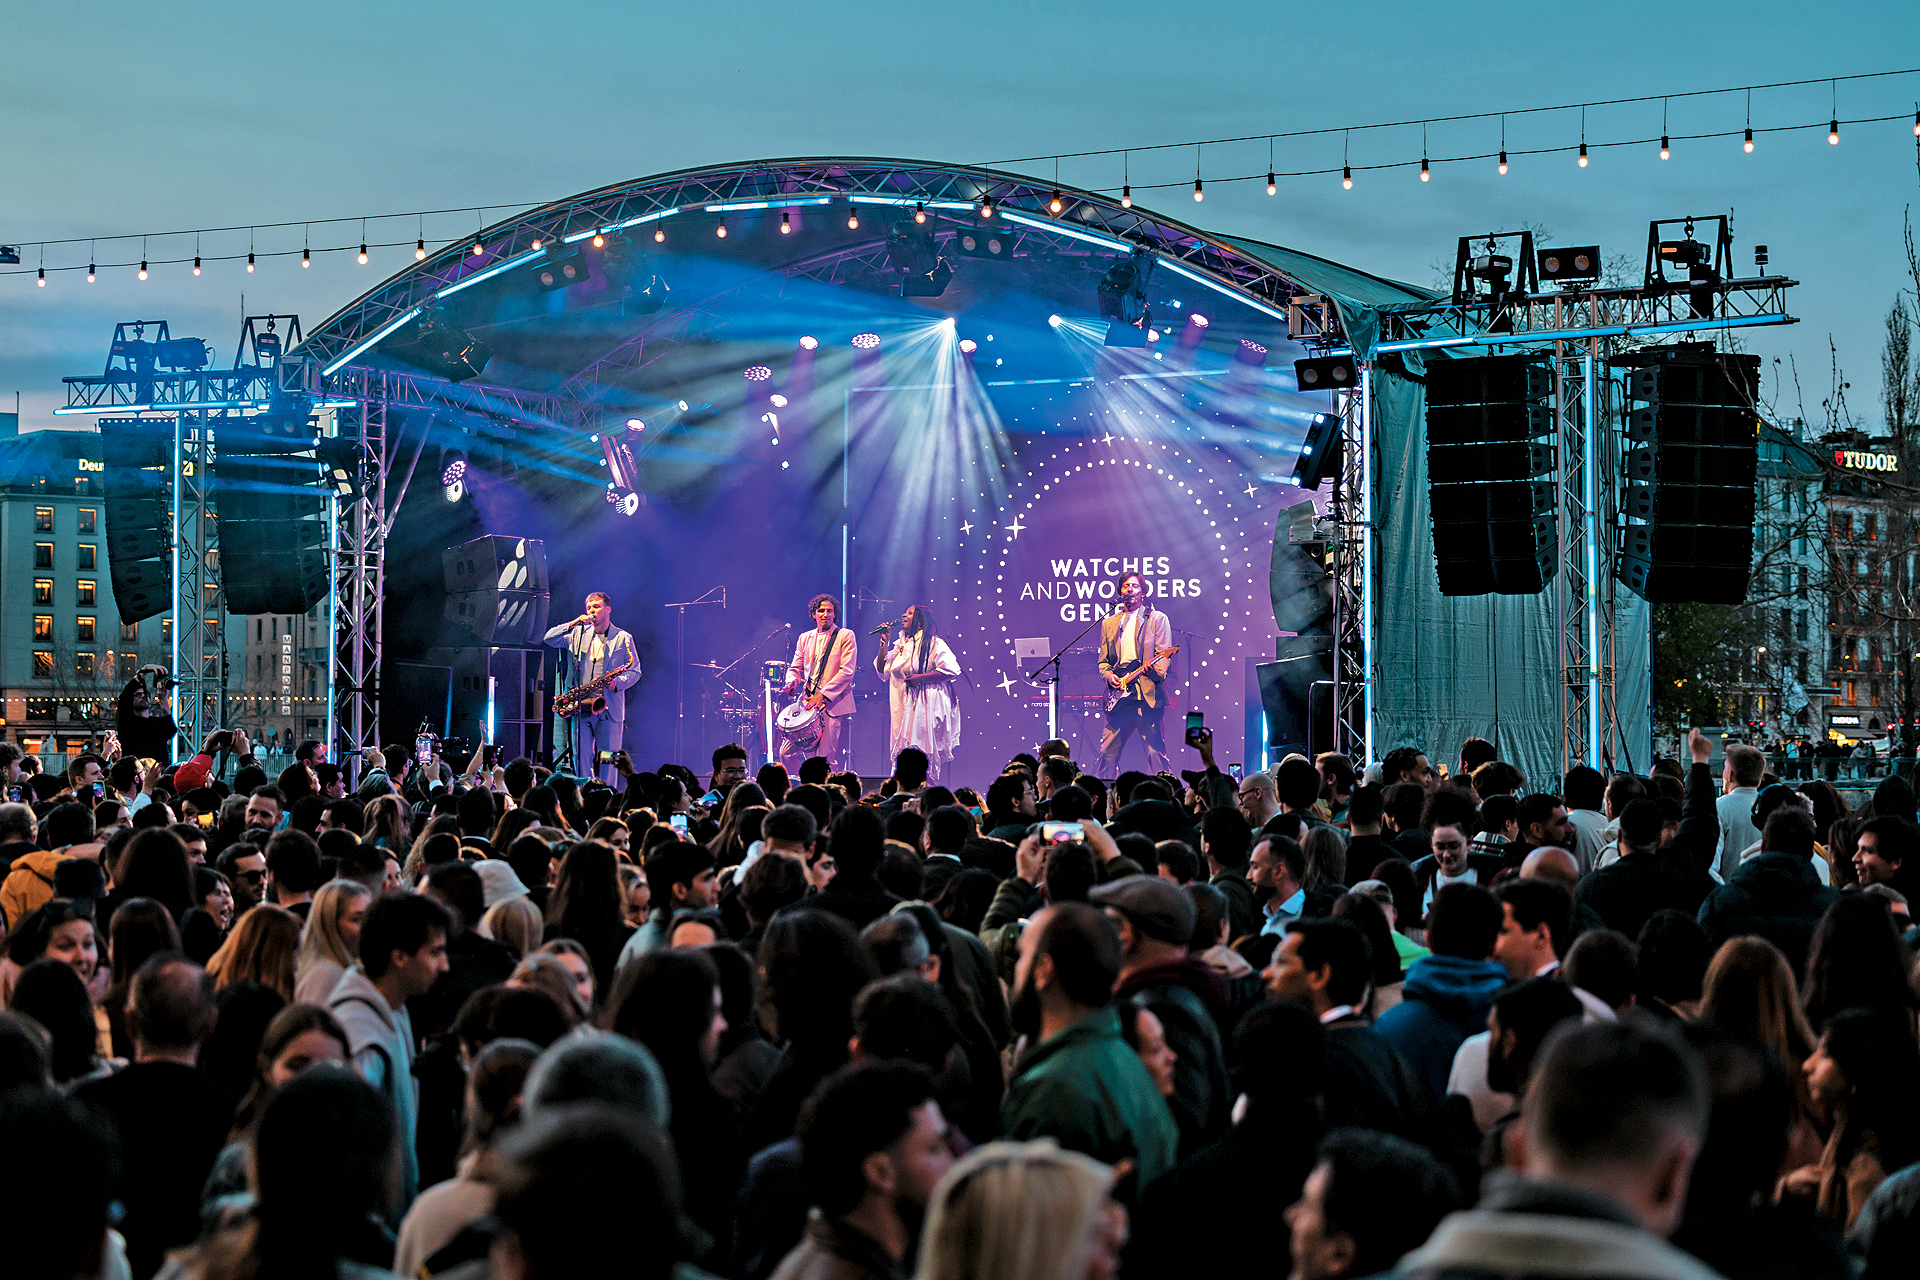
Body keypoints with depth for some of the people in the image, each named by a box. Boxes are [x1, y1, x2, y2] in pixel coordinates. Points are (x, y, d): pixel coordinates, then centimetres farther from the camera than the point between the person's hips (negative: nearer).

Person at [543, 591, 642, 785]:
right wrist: (572, 625, -8)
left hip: (609, 709, -2)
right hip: (580, 707, 2)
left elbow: (635, 671, 7)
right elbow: (549, 639, 3)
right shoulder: (578, 634, 13)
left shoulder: (623, 638, 8)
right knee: (581, 758, 0)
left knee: (607, 761, -3)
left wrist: (618, 682, -12)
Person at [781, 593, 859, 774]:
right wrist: (791, 682, -5)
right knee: (787, 752, -2)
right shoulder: (805, 638, 18)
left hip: (832, 704, -5)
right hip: (806, 702, 5)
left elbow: (847, 671, -7)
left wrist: (823, 695, -14)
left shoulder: (845, 636, 1)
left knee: (824, 758, -11)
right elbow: (795, 668, 20)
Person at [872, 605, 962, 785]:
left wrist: (920, 678, -15)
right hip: (905, 708, 6)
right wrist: (884, 644, 6)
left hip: (927, 707, -6)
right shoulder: (901, 645, 18)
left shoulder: (934, 643, -3)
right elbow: (883, 672, 15)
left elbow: (952, 670, -13)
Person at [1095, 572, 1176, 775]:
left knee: (1156, 753, -9)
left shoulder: (1157, 619, 7)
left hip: (1147, 696, -4)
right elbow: (1103, 660, 21)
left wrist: (1157, 670, -23)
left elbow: (1165, 654, -2)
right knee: (1107, 752, 2)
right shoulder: (1109, 623, 20)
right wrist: (1109, 675, 0)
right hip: (1119, 697, 4)